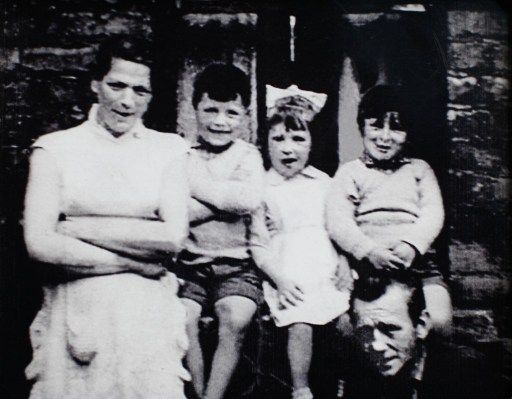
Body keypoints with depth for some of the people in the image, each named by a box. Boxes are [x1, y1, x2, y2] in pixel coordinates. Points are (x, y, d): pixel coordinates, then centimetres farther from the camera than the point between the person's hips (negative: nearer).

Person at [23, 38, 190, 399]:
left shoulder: (168, 149, 4)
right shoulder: (55, 149, 2)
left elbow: (173, 237, -8)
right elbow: (39, 244, -9)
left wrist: (80, 227, -10)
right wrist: (134, 262, -9)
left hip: (147, 313, 0)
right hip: (74, 311, 0)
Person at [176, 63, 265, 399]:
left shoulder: (248, 156, 6)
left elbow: (250, 200, -15)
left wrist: (196, 184, -9)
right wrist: (227, 198, -13)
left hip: (236, 262, -1)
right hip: (189, 262, 1)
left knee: (236, 318, -26)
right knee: (183, 318, -23)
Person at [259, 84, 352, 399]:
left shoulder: (322, 182, 13)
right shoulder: (261, 188, 2)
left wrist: (343, 263, 1)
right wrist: (279, 279, -11)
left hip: (325, 271, 3)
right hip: (286, 276, -3)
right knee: (301, 326, -21)